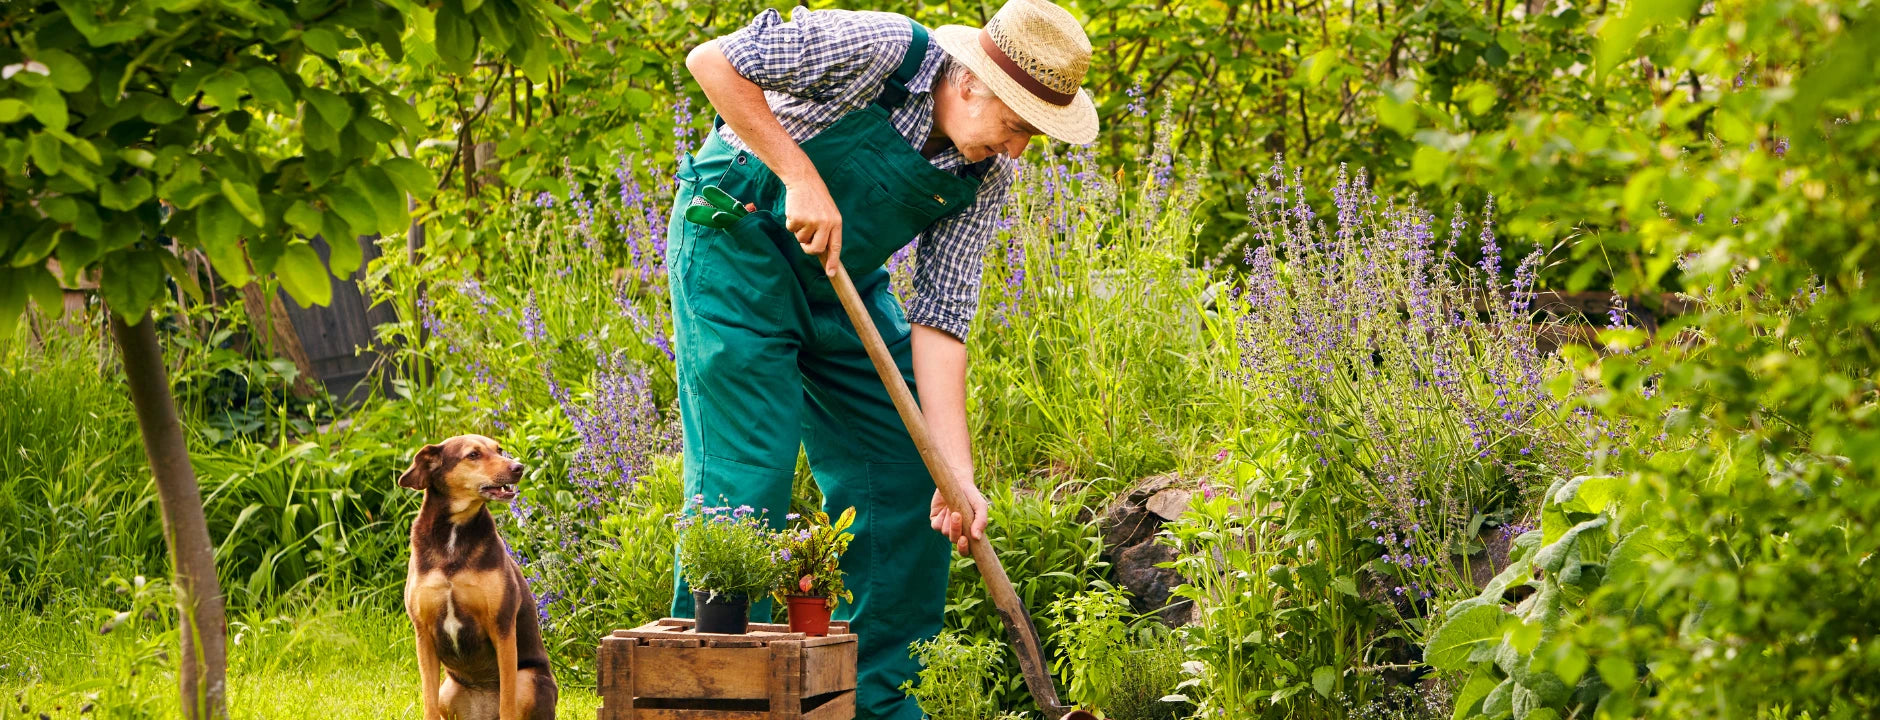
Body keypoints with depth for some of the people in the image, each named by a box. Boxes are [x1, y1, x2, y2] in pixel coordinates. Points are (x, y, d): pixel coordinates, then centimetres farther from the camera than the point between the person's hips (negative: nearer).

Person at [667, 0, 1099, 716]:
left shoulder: (986, 175, -7)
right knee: (747, 474, -14)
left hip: (843, 280, 7)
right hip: (738, 236, -7)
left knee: (910, 478, 2)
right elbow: (713, 60, -22)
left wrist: (957, 474, -16)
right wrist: (799, 173, -28)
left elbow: (940, 319, -8)